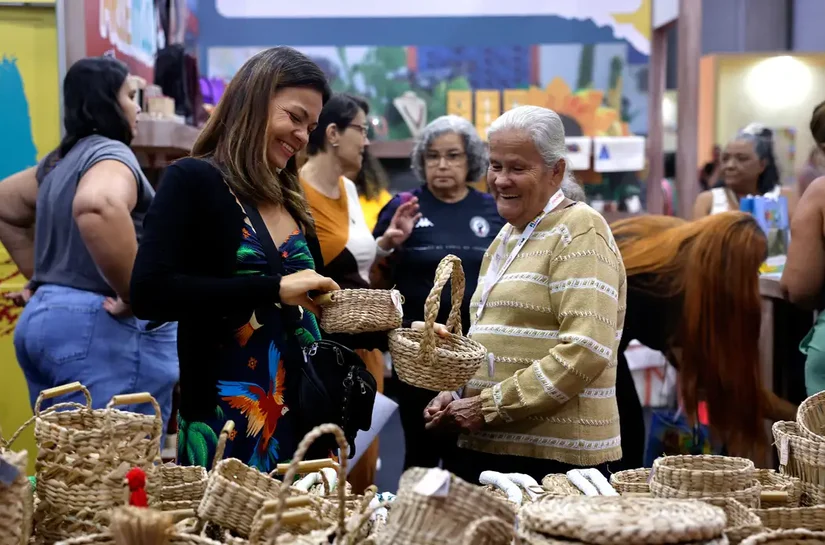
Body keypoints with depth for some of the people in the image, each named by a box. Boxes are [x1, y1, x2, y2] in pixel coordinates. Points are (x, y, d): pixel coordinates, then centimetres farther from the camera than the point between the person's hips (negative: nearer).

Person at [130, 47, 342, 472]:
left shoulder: (291, 200, 13)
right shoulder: (193, 182, -7)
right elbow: (149, 294, -20)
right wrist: (273, 289, -22)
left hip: (301, 411, 7)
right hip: (226, 420, -6)